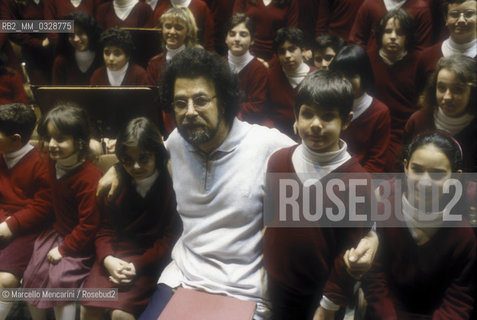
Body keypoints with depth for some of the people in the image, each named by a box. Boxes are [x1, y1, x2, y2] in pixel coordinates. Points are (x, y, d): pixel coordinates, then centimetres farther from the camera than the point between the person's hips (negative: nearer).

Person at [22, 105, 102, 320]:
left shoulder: (89, 177, -27)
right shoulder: (54, 164, -4)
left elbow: (88, 225, -23)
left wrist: (63, 249, -15)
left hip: (80, 243, -8)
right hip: (56, 232, 8)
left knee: (59, 279, -22)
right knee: (31, 276, 2)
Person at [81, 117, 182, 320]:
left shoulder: (170, 186, -11)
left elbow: (170, 237, -10)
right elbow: (106, 229, 6)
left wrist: (138, 265, -18)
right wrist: (107, 259, -14)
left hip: (151, 259, -4)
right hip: (117, 256, 4)